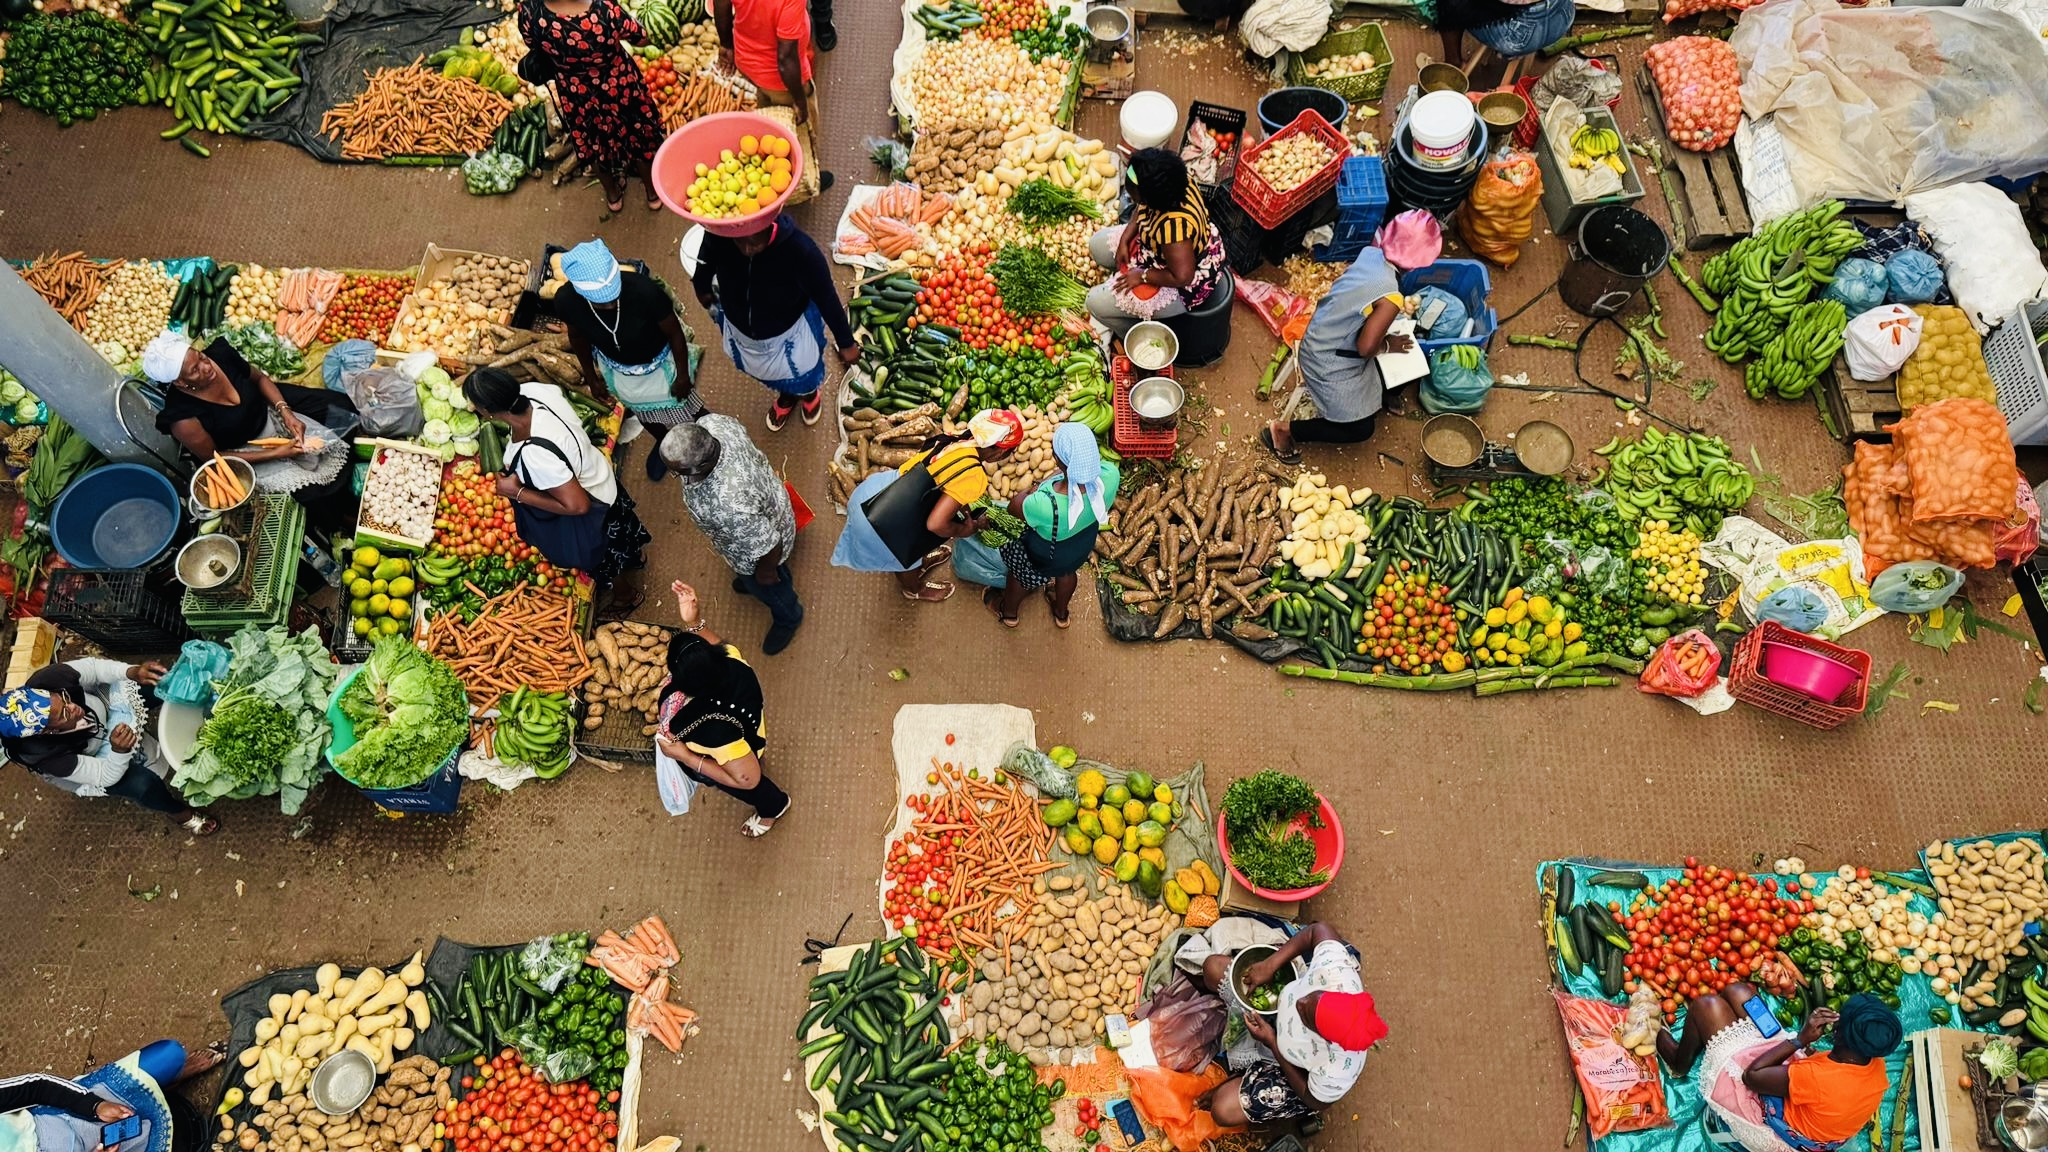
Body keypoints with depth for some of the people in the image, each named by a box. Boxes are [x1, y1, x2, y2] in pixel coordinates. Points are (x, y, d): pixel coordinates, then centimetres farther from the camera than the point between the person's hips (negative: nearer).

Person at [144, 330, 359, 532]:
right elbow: (214, 457, -19)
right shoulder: (183, 420, -34)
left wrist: (286, 412, -17)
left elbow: (259, 378, -2)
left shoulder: (220, 354, -23)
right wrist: (275, 453, -24)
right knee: (310, 491, -19)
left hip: (267, 412, 6)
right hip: (247, 451, -6)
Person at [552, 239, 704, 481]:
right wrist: (591, 377, 6)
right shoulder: (566, 301, -33)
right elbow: (578, 337, -8)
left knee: (685, 408, 24)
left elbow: (675, 333, -22)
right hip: (617, 369, 3)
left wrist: (683, 376, -9)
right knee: (644, 414, 31)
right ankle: (664, 442, 65)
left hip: (661, 363, -3)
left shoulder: (644, 290, -42)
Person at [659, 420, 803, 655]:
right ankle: (750, 580, 73)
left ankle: (788, 618, 62)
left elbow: (768, 546, -33)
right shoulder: (711, 423, -32)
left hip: (757, 547, -6)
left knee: (764, 587, 30)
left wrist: (766, 572, -10)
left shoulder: (731, 507, -51)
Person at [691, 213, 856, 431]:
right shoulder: (719, 236, -32)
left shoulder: (799, 249, -39)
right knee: (764, 372, 31)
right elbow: (705, 263, -6)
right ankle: (786, 395, 66)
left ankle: (810, 393, 64)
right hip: (739, 327, 2)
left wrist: (846, 343, -12)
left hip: (790, 330, -2)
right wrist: (702, 288, 15)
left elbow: (826, 297, -24)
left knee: (803, 380, 26)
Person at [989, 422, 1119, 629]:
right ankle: (1061, 613, 68)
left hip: (1045, 556, -3)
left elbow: (1014, 507, -21)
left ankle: (1008, 612, 63)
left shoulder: (1045, 504, -48)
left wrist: (1033, 492, -5)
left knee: (1020, 573, 32)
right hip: (1082, 547, 4)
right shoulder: (1110, 476, -37)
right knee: (1067, 572, 38)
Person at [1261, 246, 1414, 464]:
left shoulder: (1370, 253, -7)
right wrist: (1388, 345, -8)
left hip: (1321, 337, 9)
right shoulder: (1390, 298, -29)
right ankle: (1283, 429, 4)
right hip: (1330, 363, -9)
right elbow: (1365, 348, -27)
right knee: (1360, 430, 5)